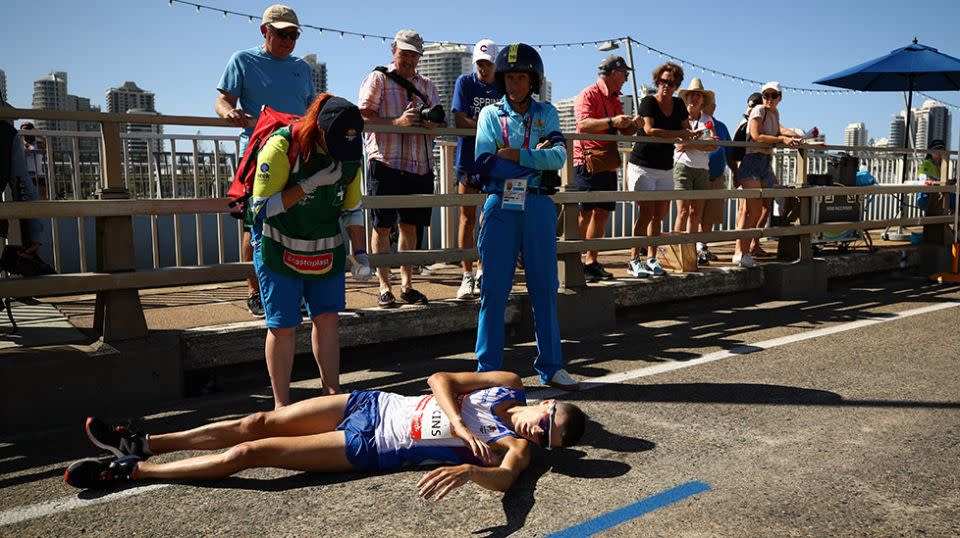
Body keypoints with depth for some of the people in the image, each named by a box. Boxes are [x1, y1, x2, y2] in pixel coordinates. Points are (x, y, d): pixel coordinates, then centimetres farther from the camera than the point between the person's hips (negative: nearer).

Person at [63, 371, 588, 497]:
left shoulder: (515, 447, -12)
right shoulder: (510, 385, 2)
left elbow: (504, 478, -35)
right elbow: (440, 378, -1)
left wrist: (466, 469, -54)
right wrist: (457, 422, -17)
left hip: (370, 450, -4)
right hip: (372, 404, 4)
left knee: (251, 452, -8)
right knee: (259, 422, 0)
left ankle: (131, 471, 8)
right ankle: (142, 444, 17)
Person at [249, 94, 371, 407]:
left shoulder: (350, 153, -3)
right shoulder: (282, 146, -20)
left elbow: (352, 208, 7)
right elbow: (262, 207, -22)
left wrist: (360, 253, 0)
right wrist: (311, 183, -27)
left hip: (326, 249, 4)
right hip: (280, 249, -4)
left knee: (327, 318, 4)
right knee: (283, 326, -2)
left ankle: (332, 391, 17)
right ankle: (281, 403, 11)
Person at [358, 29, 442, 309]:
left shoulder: (426, 85, 19)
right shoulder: (377, 79, 4)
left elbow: (439, 124, 15)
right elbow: (363, 117, -7)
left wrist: (431, 123, -9)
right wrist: (397, 122, -20)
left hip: (419, 165, 4)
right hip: (385, 162, -4)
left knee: (409, 225, 9)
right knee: (383, 226, 0)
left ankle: (407, 284, 18)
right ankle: (384, 287, 8)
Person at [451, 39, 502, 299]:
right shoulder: (465, 82, 3)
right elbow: (460, 121, -6)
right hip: (469, 159, -2)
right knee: (468, 217, -2)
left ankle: (482, 271, 16)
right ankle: (467, 276, 3)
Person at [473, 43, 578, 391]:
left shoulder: (546, 113, 11)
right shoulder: (491, 114, 7)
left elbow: (559, 155, -7)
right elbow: (484, 165, -7)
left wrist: (512, 155, -13)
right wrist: (535, 158, -7)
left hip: (538, 206, 2)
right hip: (501, 207, -1)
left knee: (545, 288, 6)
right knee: (495, 289, 1)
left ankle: (550, 366, 17)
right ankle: (488, 368, 11)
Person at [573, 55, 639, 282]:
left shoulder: (615, 100, 20)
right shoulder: (588, 95, -7)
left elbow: (623, 131, 24)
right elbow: (583, 124, -23)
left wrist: (631, 126, 1)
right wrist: (611, 122, -33)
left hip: (608, 164, 8)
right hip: (588, 162, -8)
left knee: (602, 213, 7)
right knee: (585, 213, -9)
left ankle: (591, 261, 14)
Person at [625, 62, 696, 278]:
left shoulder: (678, 104, 11)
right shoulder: (649, 102, -7)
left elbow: (687, 130, 15)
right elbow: (649, 130, -21)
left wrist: (693, 136, -8)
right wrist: (680, 134, -19)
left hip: (665, 167, 6)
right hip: (643, 165, -6)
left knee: (659, 215, 5)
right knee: (646, 213, -11)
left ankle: (651, 259, 13)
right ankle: (634, 260, -4)